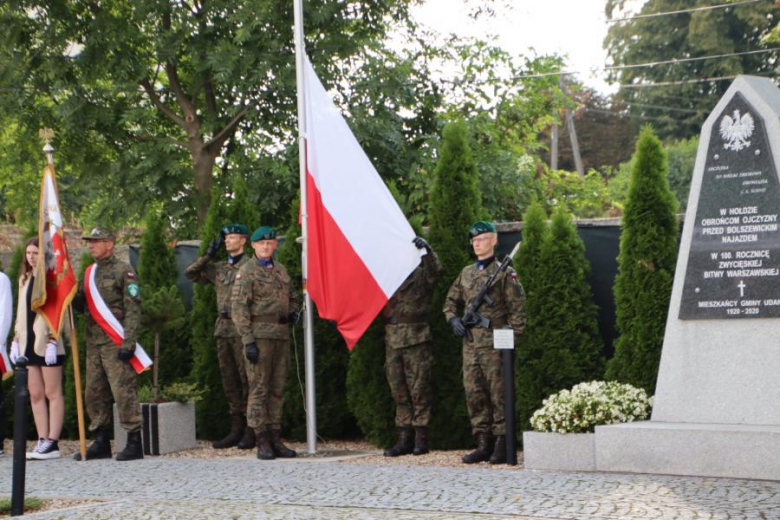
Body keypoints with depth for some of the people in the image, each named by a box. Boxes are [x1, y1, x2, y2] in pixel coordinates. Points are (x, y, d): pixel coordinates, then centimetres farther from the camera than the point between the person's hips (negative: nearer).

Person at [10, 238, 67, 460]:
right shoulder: (24, 279, 17)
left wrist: (52, 342, -17)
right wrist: (16, 341, 13)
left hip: (47, 343, -7)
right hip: (28, 344, 7)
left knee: (52, 393, -3)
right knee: (35, 395, 5)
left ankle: (52, 442, -3)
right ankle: (42, 441, 8)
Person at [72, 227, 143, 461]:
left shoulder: (123, 271, -4)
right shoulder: (89, 273, 18)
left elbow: (133, 309, -10)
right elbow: (79, 305, 19)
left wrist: (129, 342, -18)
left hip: (116, 344, -8)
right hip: (93, 344, 8)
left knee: (124, 392, -9)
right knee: (94, 394, 9)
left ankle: (135, 443, -6)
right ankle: (101, 443, 17)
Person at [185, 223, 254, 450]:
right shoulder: (218, 268, 17)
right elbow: (190, 273, 21)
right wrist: (207, 256, 11)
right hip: (223, 329, 7)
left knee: (247, 380, -6)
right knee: (230, 382, 8)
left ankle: (252, 431, -3)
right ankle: (236, 429, 14)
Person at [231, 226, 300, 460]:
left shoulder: (281, 270, 16)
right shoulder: (247, 272, -3)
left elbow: (293, 296, 29)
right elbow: (239, 308, -9)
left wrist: (294, 312, 6)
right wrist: (248, 340, -16)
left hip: (282, 335, 6)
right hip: (259, 334, -6)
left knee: (277, 389, 8)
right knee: (259, 388, -5)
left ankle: (275, 438, 13)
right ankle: (262, 442, -4)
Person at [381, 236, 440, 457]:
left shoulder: (421, 275, 2)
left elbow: (434, 270, -19)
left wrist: (426, 249, -33)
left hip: (416, 338, -5)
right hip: (392, 339, 5)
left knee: (419, 389, -2)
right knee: (399, 391, 6)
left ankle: (421, 439, 2)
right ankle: (404, 439, 10)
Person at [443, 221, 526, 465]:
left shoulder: (504, 273, -2)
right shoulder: (466, 273, 16)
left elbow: (517, 308, -6)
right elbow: (451, 300, 25)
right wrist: (453, 319, 6)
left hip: (494, 342, -6)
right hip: (470, 342, 6)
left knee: (498, 392, -5)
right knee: (474, 394, 5)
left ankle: (502, 445, -1)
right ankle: (483, 445, 11)